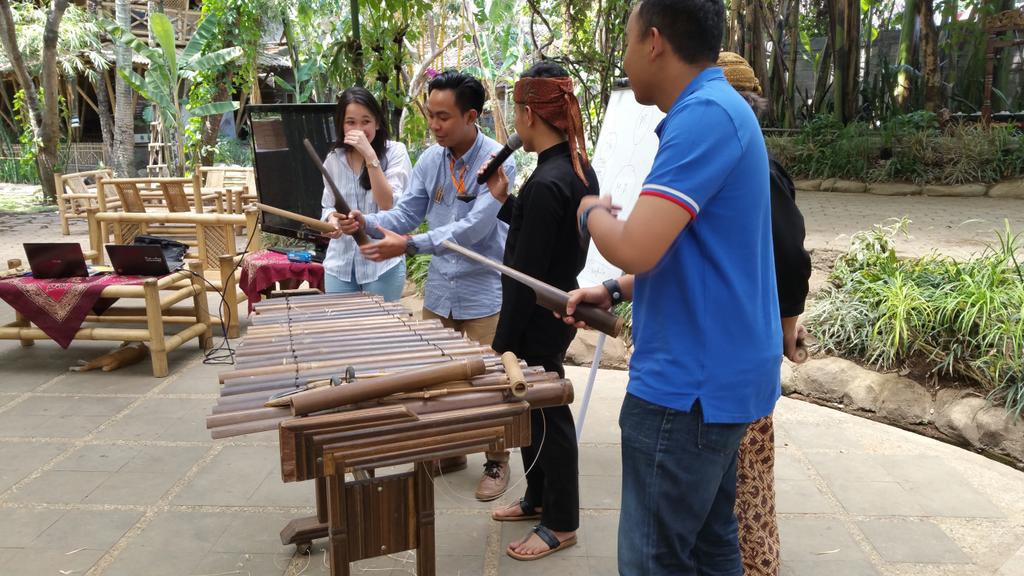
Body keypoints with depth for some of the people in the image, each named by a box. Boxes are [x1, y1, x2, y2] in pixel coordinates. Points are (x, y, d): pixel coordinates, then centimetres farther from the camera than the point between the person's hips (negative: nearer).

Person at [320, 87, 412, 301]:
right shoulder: (333, 160, 5)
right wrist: (332, 217, -8)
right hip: (340, 263, 4)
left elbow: (390, 205, -19)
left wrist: (370, 155, -23)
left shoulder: (395, 151, -7)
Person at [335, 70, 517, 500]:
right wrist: (366, 222, -16)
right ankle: (450, 452, 34)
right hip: (439, 288, 6)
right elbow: (407, 213, 4)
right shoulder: (430, 160, 4)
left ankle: (496, 463, 23)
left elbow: (473, 228, -25)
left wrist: (410, 245, -32)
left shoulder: (498, 163, -16)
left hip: (484, 292, -6)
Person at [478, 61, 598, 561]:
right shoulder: (579, 169, 5)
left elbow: (525, 276, -23)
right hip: (559, 308, 10)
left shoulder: (545, 183, -24)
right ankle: (539, 497, 40)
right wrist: (504, 199, 4)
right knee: (534, 409, 22)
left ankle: (561, 523, 23)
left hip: (539, 321, -10)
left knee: (547, 416, 5)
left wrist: (504, 342, -17)